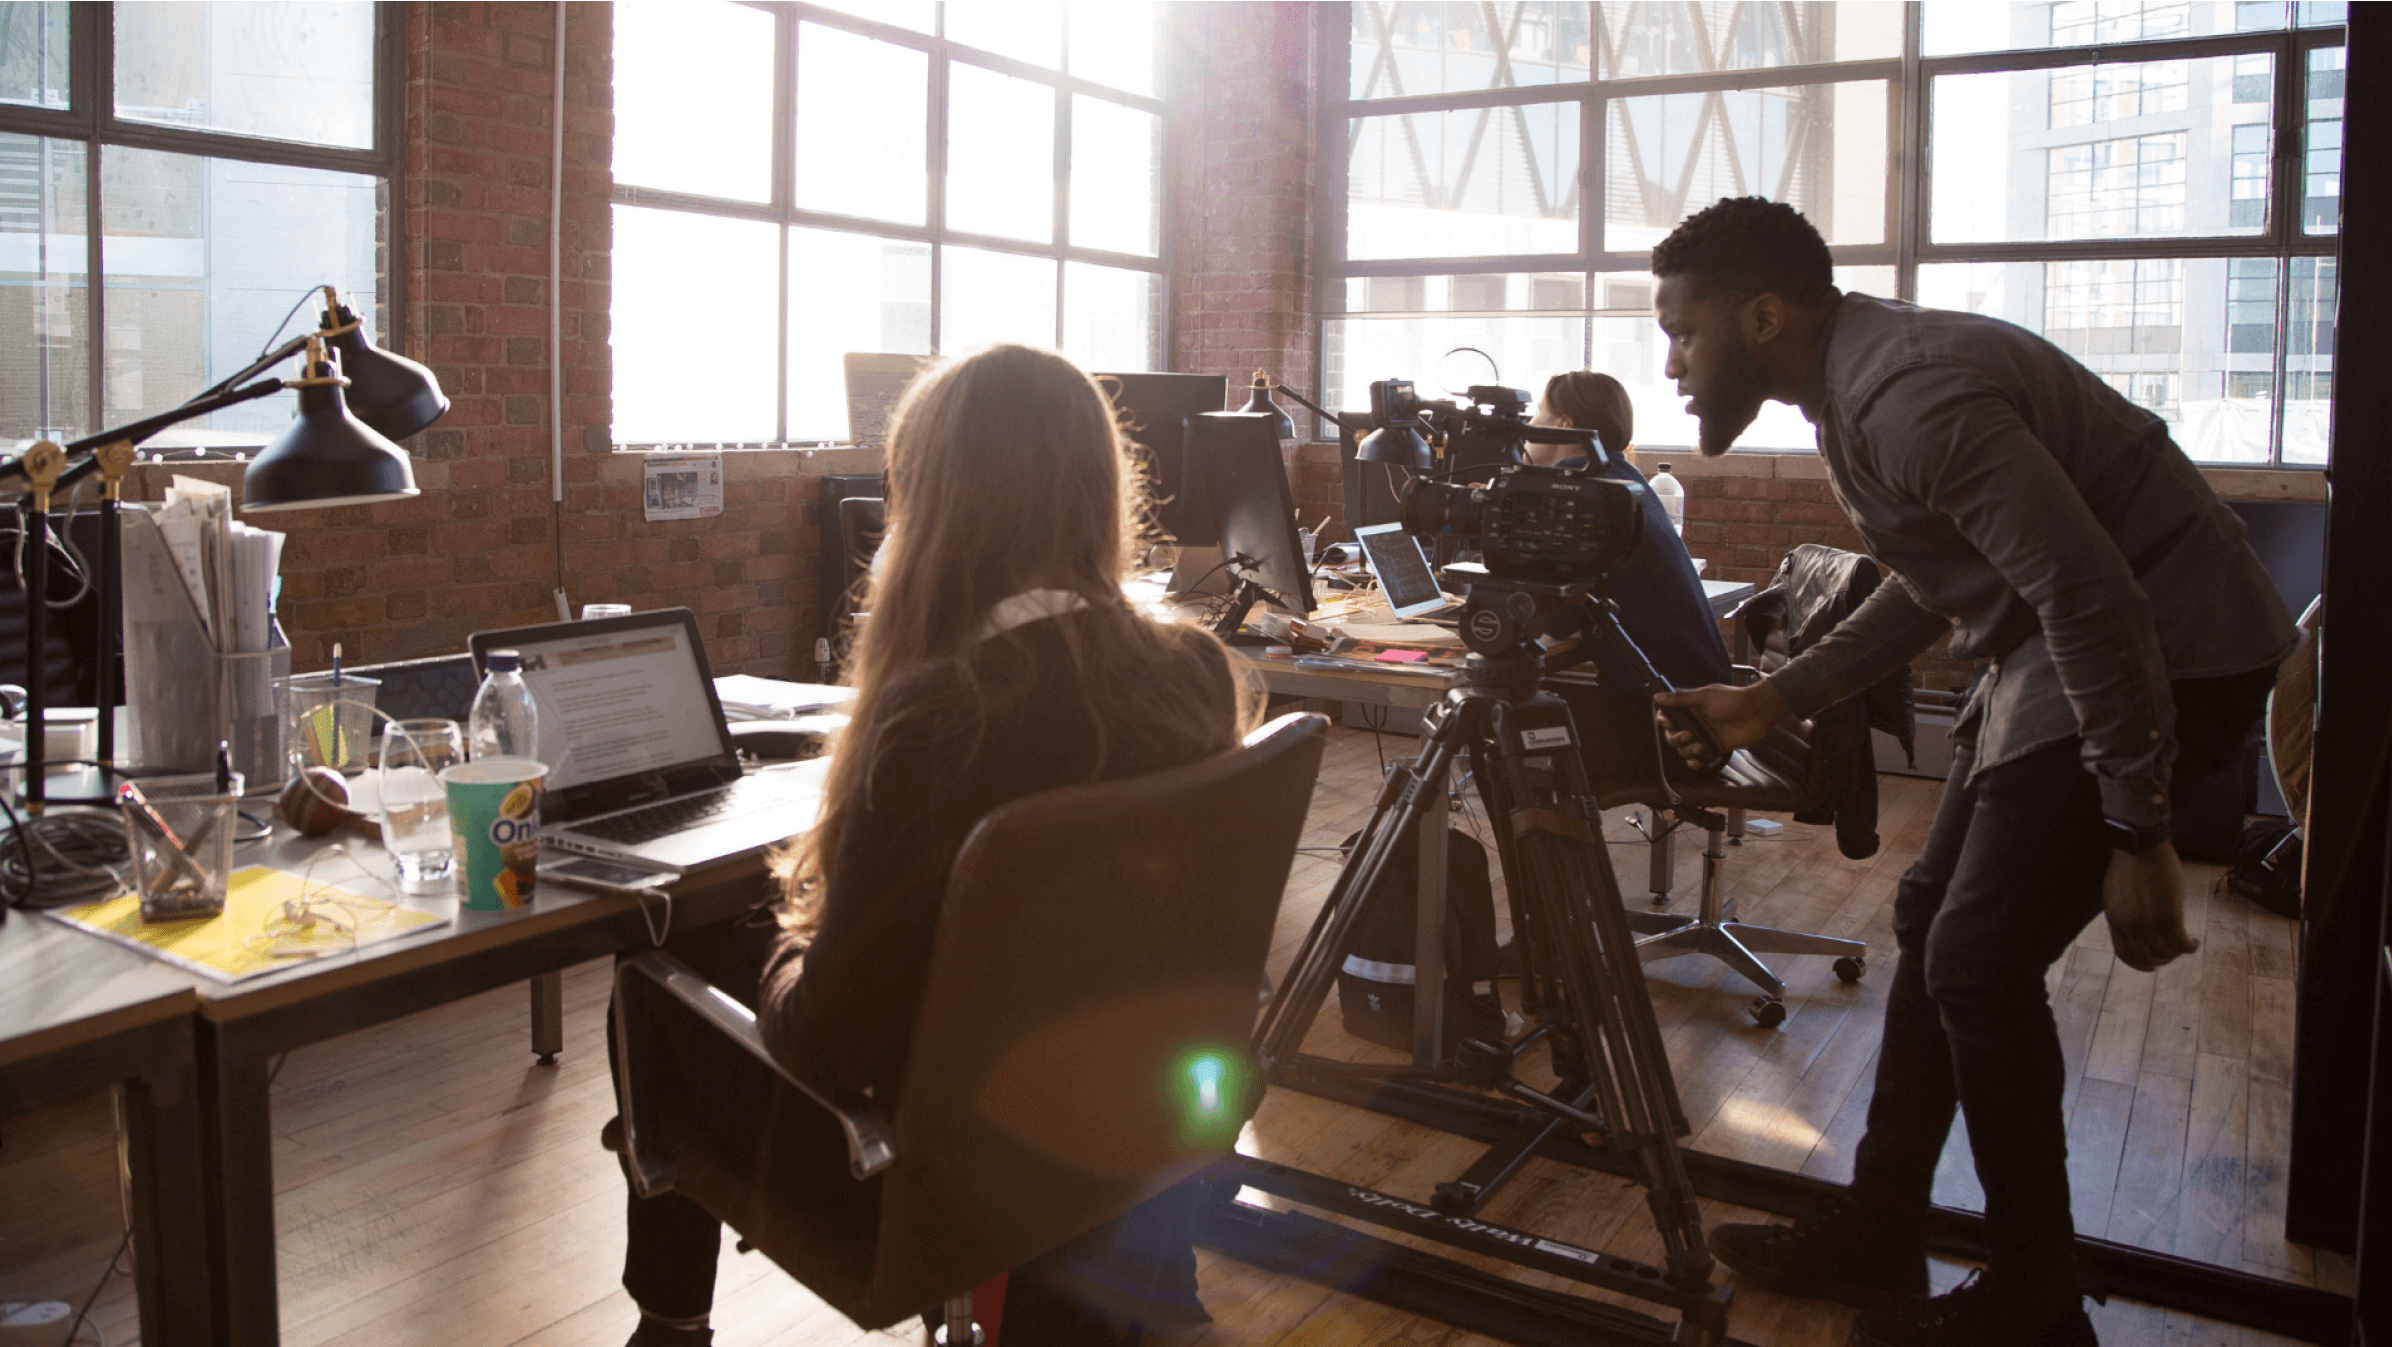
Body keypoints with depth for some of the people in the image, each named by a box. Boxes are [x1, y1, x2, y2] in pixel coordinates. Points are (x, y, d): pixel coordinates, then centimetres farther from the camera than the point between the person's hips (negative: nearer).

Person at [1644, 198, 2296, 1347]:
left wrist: (2136, 833, -23)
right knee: (1932, 920, 10)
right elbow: (1928, 586, 19)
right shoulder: (1852, 387, 8)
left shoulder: (1910, 395, -25)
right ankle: (1875, 1242, 22)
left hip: (2161, 655, -10)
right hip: (2055, 646, 10)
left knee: (1977, 961, -10)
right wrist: (1771, 701, 13)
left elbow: (2094, 596, -27)